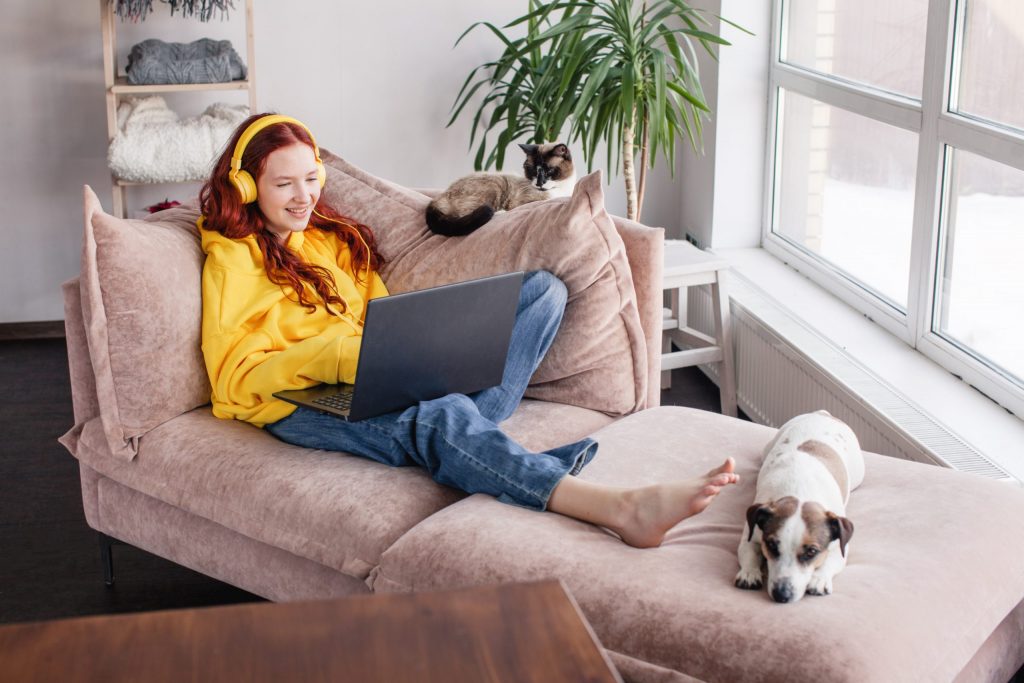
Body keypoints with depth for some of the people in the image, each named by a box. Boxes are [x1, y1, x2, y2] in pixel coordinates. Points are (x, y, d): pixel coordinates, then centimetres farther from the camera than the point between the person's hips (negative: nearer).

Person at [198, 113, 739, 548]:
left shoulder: (334, 237, 26)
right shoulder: (232, 258, 6)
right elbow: (238, 378, -6)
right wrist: (336, 353, -21)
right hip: (299, 403, -7)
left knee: (543, 288, -3)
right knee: (436, 416, -41)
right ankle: (623, 508, -57)